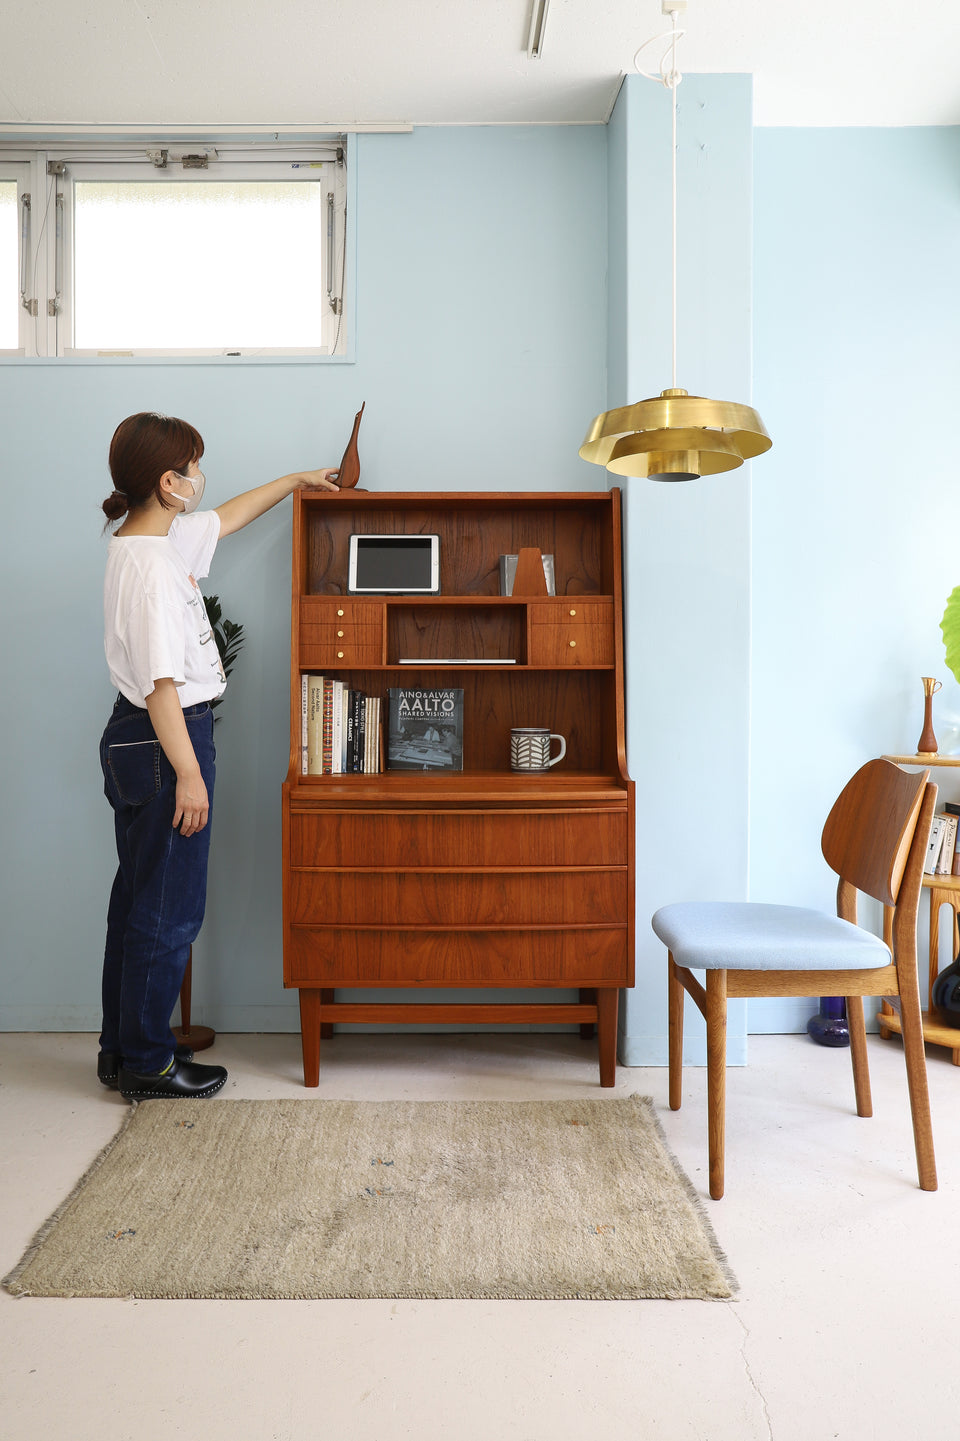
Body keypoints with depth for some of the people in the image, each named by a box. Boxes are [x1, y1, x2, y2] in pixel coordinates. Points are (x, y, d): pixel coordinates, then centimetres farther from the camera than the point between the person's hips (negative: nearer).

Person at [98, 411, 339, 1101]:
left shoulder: (157, 538, 10)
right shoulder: (151, 565, -20)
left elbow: (227, 518, 28)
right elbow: (160, 682, -23)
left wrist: (294, 481, 36)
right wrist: (188, 773, -22)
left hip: (135, 740, 11)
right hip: (165, 741, -11)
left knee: (139, 900, 17)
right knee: (169, 909, 1)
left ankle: (123, 1050, 30)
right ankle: (148, 1064, 15)